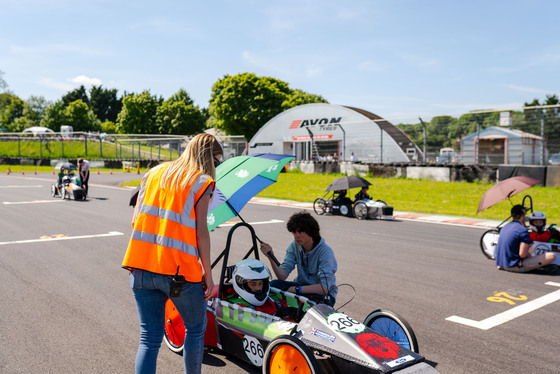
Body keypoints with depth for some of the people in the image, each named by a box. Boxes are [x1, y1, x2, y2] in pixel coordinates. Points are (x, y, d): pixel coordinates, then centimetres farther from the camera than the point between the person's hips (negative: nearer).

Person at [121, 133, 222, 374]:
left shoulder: (154, 173, 14)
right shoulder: (202, 182, -3)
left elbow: (136, 221, 9)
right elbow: (201, 232, -8)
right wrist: (208, 274, -2)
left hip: (141, 266, 5)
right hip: (179, 270, -5)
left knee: (149, 338, 12)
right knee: (196, 328, 18)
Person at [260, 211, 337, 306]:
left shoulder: (325, 252, -22)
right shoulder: (295, 246, -5)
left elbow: (324, 288, -29)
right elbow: (282, 276, -15)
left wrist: (296, 289, -25)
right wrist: (270, 256, -29)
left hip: (324, 295, -4)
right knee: (274, 284, -21)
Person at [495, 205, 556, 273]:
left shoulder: (504, 227, 11)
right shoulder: (523, 230, -13)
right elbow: (522, 255, -18)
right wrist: (528, 251, 4)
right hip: (514, 266, -8)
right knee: (552, 256, -8)